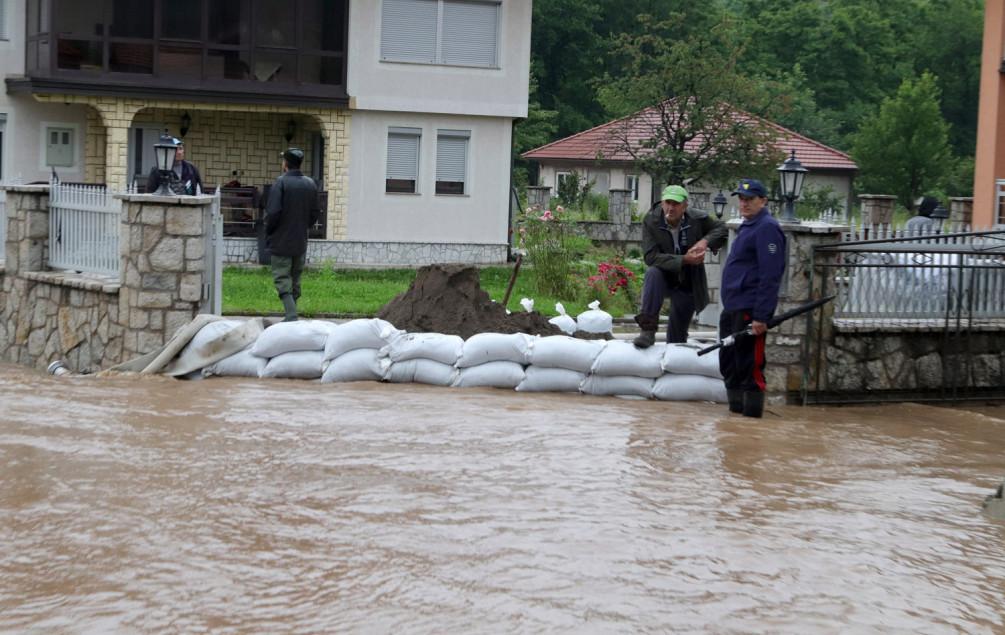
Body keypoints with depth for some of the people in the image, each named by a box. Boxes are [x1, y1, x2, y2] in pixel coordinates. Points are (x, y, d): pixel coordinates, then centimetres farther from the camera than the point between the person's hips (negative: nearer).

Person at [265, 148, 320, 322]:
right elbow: (315, 213, 10)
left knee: (282, 280, -4)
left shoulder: (281, 183, -13)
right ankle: (291, 315, 20)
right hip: (301, 242, 6)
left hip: (281, 242, -6)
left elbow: (273, 212, -17)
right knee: (295, 280, 15)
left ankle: (291, 315, -18)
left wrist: (268, 234, -2)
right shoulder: (310, 184, 6)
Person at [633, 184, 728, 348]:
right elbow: (650, 257, -25)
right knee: (653, 273, -37)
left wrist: (705, 241, -19)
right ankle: (648, 330, -36)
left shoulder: (697, 219, -10)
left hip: (687, 285, 2)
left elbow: (722, 229, 4)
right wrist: (684, 260, -33)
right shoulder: (650, 221, -17)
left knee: (677, 338, 7)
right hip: (664, 278, -2)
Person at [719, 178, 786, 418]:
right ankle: (736, 409, 24)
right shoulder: (747, 227, 20)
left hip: (750, 311, -10)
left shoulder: (767, 228, -12)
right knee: (729, 363, 15)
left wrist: (761, 316, -23)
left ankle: (751, 413, -3)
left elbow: (770, 276, -19)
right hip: (732, 309, 10)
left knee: (749, 365, -7)